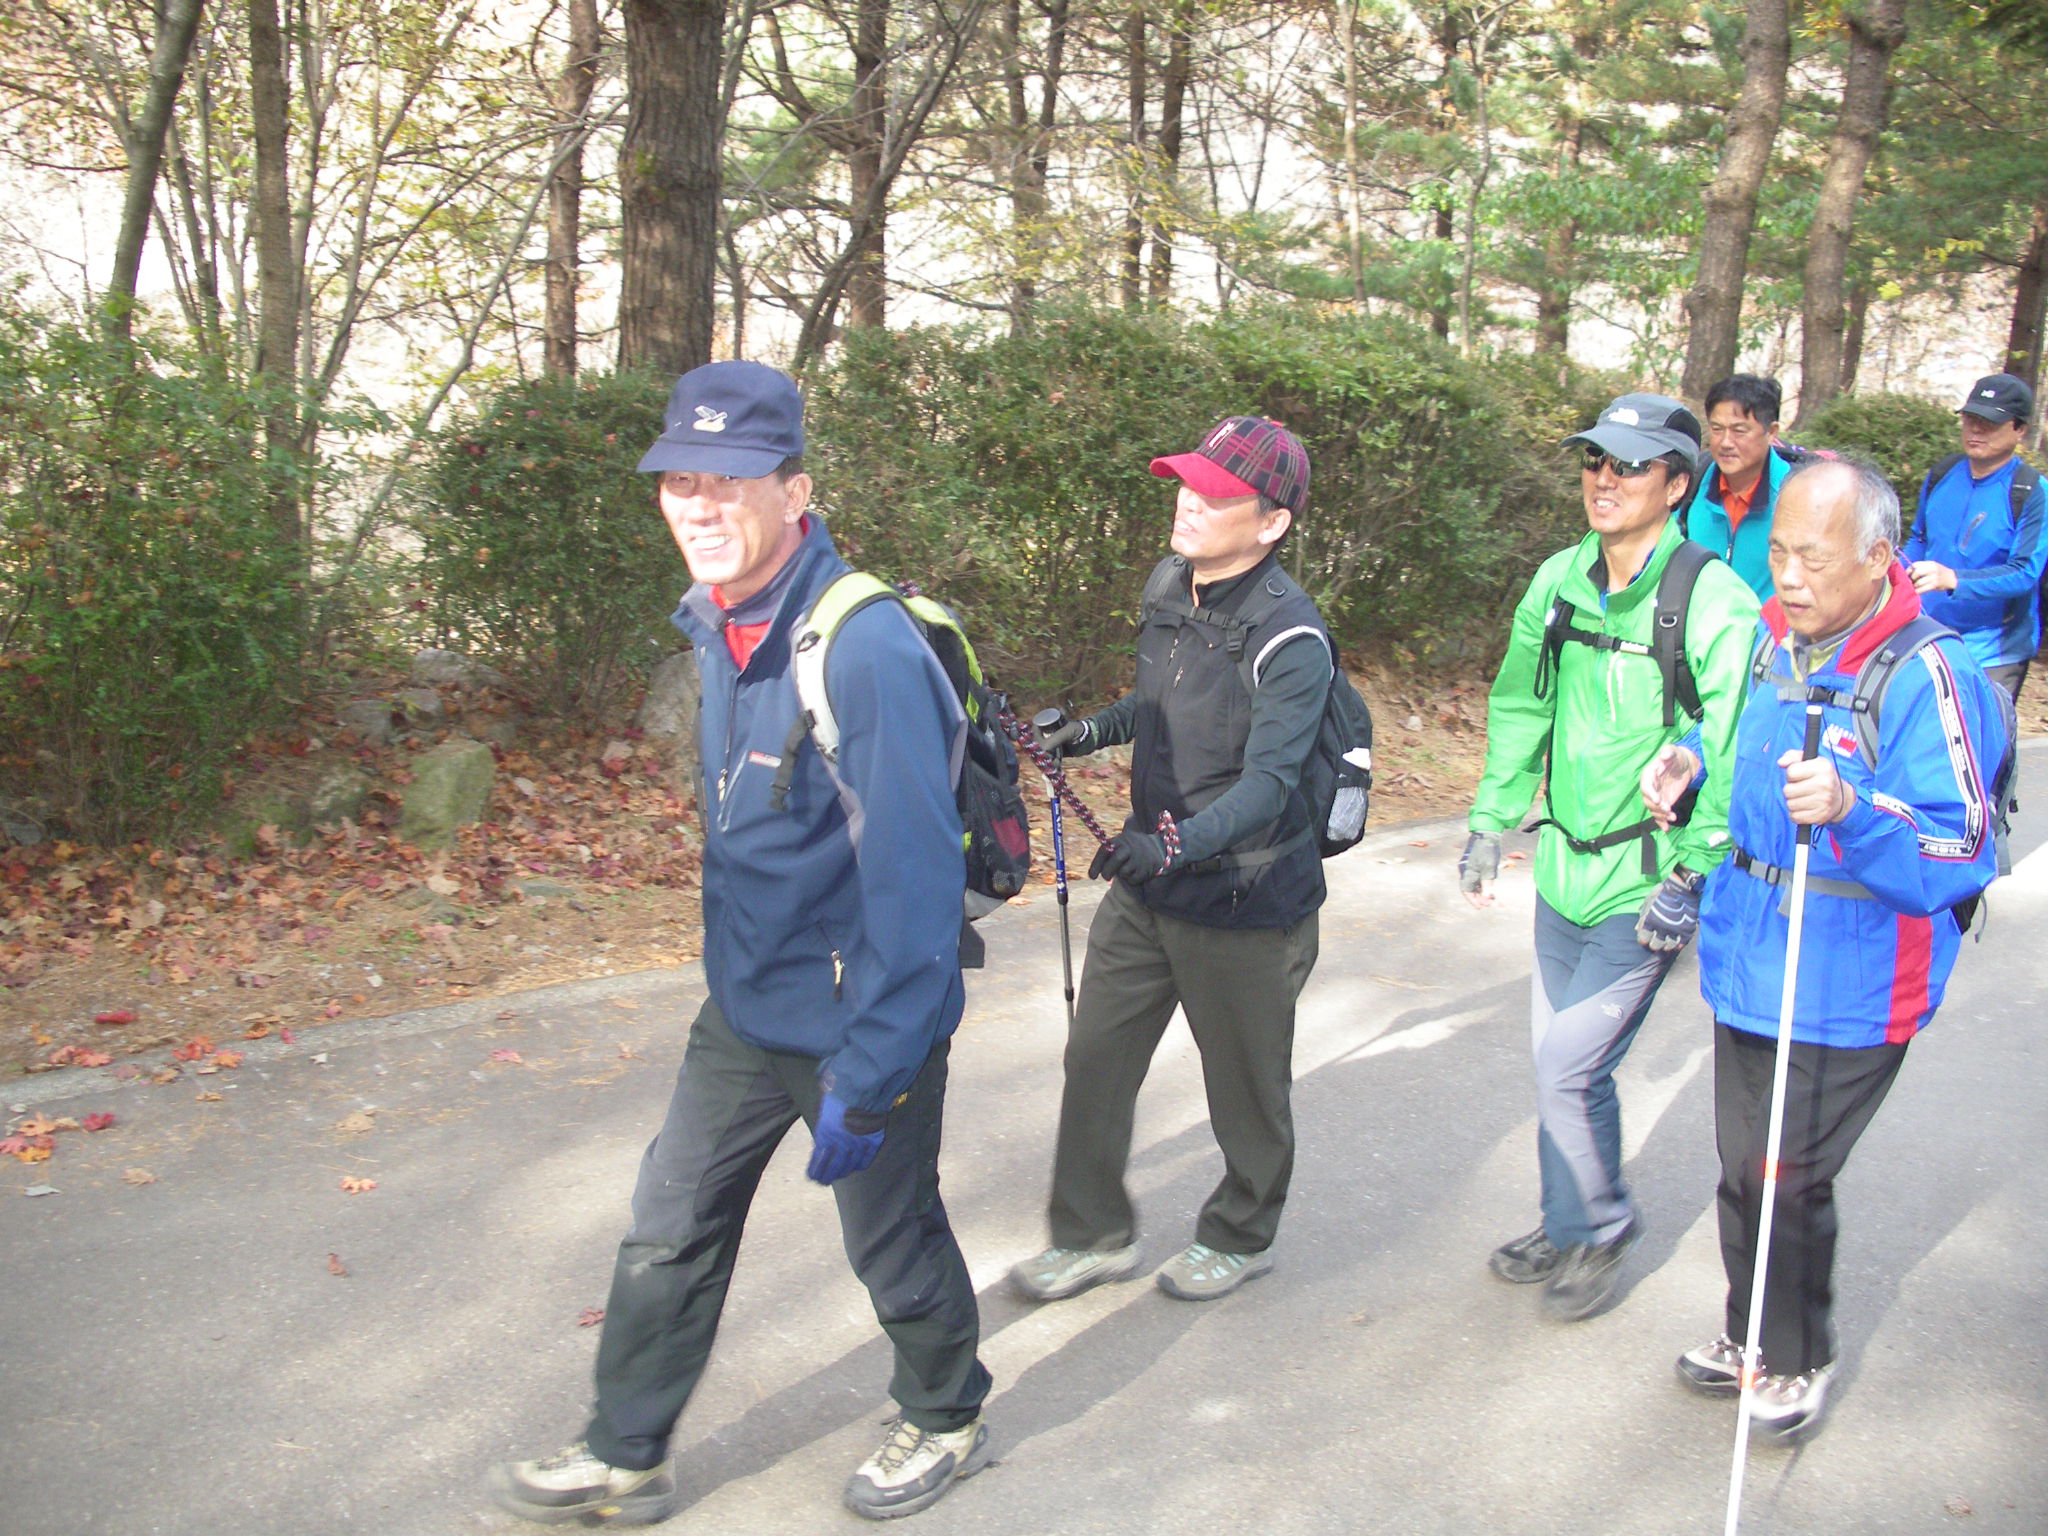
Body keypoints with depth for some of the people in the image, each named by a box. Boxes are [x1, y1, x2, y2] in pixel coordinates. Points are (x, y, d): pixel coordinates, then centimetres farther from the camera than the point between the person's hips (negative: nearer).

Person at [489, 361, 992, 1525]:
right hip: (745, 1009, 8)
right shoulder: (718, 624, 1)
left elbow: (918, 880, -27)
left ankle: (948, 1422, 41)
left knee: (893, 1241, 14)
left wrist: (865, 1078, -24)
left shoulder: (866, 651, -27)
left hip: (857, 1021, -7)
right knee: (670, 1236, 15)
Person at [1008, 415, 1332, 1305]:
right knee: (1095, 1059, 12)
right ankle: (1095, 1237, 30)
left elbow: (1268, 784, -30)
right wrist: (1092, 731, 12)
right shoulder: (1169, 585, 3)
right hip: (1144, 890, 7)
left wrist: (1175, 846, -44)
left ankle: (1240, 1239, 37)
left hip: (1242, 903, -7)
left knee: (1246, 1087, 12)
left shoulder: (1287, 636, -22)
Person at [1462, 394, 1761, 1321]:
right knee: (1561, 1060, 16)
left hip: (1646, 887, -6)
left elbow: (1735, 758, -14)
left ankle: (1601, 1233, 20)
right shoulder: (1559, 581, 2)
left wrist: (1690, 878, -15)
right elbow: (1520, 708, 13)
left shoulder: (1718, 607, -16)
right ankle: (1568, 1226, 37)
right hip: (1565, 868, 6)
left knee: (1570, 1068, -5)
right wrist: (1491, 821, 11)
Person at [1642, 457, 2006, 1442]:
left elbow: (1961, 855, -25)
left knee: (1787, 1177, 4)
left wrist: (1849, 809, -40)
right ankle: (1751, 1336, 41)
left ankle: (1797, 1361, 30)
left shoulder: (1925, 676, -21)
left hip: (1846, 990, -7)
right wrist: (1689, 761, 2)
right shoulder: (1768, 640, 2)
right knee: (1743, 1167, 19)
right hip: (1749, 963, 7)